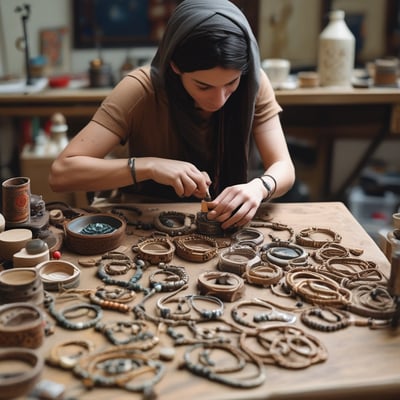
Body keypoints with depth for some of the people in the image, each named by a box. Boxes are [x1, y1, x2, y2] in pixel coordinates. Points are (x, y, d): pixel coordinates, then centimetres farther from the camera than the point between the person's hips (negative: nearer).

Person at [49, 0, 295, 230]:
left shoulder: (253, 84, -12)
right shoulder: (141, 90, -19)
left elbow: (284, 168, -12)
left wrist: (258, 188, -33)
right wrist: (149, 166, -32)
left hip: (224, 229, 2)